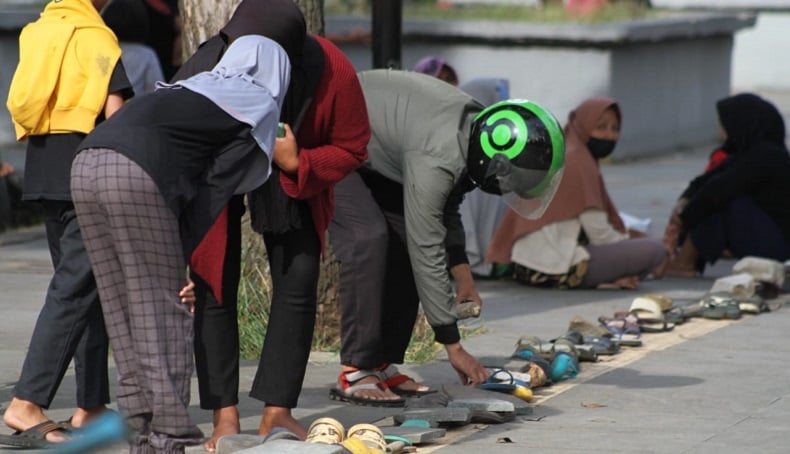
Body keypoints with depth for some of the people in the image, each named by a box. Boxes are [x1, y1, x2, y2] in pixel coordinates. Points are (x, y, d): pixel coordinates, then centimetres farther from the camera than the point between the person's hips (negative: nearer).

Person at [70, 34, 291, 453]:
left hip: (85, 166, 7)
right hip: (136, 174, -7)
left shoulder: (196, 84, 32)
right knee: (161, 309, -1)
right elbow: (217, 187, 7)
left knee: (121, 308, 10)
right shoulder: (261, 104, 14)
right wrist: (184, 254, 9)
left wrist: (182, 254, 23)